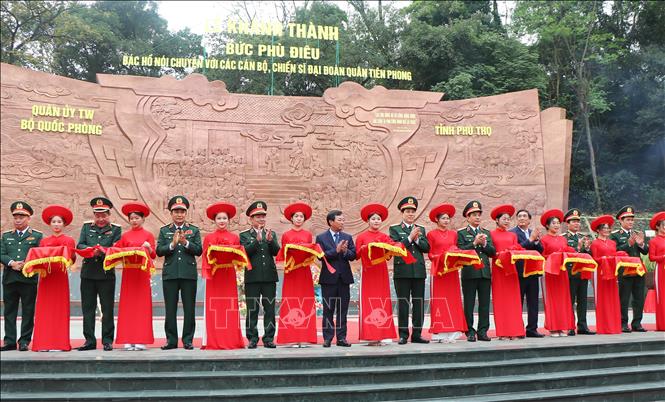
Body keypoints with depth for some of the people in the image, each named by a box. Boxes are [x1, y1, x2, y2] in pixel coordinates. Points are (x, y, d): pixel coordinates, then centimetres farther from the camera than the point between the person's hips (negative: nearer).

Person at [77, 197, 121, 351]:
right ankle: (89, 341, 12)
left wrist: (102, 251, -23)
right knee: (88, 308, 5)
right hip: (88, 273, 3)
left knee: (107, 309, 1)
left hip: (107, 274, -3)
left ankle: (107, 341, 8)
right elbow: (79, 245, 2)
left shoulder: (116, 229, 5)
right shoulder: (86, 227, 13)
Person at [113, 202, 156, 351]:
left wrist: (149, 247, -18)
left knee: (142, 304, -2)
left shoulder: (148, 235, 6)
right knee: (127, 304, 0)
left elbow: (153, 256, 1)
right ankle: (128, 340, 3)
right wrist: (114, 248, -11)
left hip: (142, 273, -2)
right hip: (128, 272, 2)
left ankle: (141, 340, 0)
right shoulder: (125, 236, 11)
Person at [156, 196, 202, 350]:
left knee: (189, 309, 2)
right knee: (170, 309, 3)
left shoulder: (194, 230, 10)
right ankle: (171, 340, 11)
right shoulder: (164, 231, 11)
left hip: (189, 274, 0)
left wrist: (185, 242, -15)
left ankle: (188, 340, 9)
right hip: (170, 274, 0)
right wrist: (172, 244, -15)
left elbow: (199, 250, -1)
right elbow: (159, 251, 0)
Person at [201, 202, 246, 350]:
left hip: (229, 275, 1)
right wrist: (212, 255, -15)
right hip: (214, 276, -1)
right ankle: (213, 341, 0)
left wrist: (232, 254, -13)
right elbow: (205, 257, 4)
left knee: (230, 307, -2)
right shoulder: (208, 237, 9)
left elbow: (239, 256, 6)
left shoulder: (235, 237, 11)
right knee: (214, 307, -3)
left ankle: (231, 340, 3)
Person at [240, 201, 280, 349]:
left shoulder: (272, 234, 15)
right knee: (252, 310, -1)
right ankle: (252, 339, 6)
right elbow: (245, 252, -7)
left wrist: (270, 240, -15)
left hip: (270, 277, 2)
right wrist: (257, 240, -17)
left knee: (270, 309, 2)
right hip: (252, 278, -2)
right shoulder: (244, 235, 8)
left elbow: (276, 252, 2)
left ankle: (269, 339, 8)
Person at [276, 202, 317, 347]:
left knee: (305, 303, -2)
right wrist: (288, 251, -14)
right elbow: (283, 255, 6)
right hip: (291, 272, -2)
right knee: (291, 303, -5)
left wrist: (311, 252, -10)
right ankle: (293, 338, -3)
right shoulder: (286, 235, 7)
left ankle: (303, 337, 0)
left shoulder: (308, 234, 11)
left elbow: (311, 253, 11)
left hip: (305, 272, 2)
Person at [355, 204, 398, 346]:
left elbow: (394, 245, -7)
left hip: (382, 272, 3)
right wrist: (364, 248, -19)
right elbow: (357, 255, -2)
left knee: (382, 301, 2)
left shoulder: (384, 237, 10)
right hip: (368, 272, -3)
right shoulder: (361, 237, 4)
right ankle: (370, 336, -3)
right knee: (369, 302, -4)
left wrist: (389, 248, -27)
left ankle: (381, 335, 5)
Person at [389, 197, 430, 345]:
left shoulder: (421, 229, 16)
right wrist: (410, 237, -13)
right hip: (402, 271, -3)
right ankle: (403, 335, 5)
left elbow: (426, 248, 5)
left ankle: (417, 334, 11)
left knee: (419, 303, 4)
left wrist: (417, 239, -10)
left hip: (419, 271, 3)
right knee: (403, 303, -1)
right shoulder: (394, 229, 6)